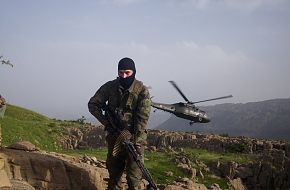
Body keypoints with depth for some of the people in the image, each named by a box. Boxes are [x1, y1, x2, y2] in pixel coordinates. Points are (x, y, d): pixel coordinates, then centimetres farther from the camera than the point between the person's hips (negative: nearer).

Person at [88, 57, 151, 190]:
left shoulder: (142, 90, -10)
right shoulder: (110, 87, -1)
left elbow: (142, 117, -15)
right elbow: (93, 104, 5)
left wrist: (136, 141, -22)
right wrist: (105, 121, -8)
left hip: (134, 137, -3)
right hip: (114, 136, 4)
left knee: (134, 177, -6)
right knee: (114, 172, 14)